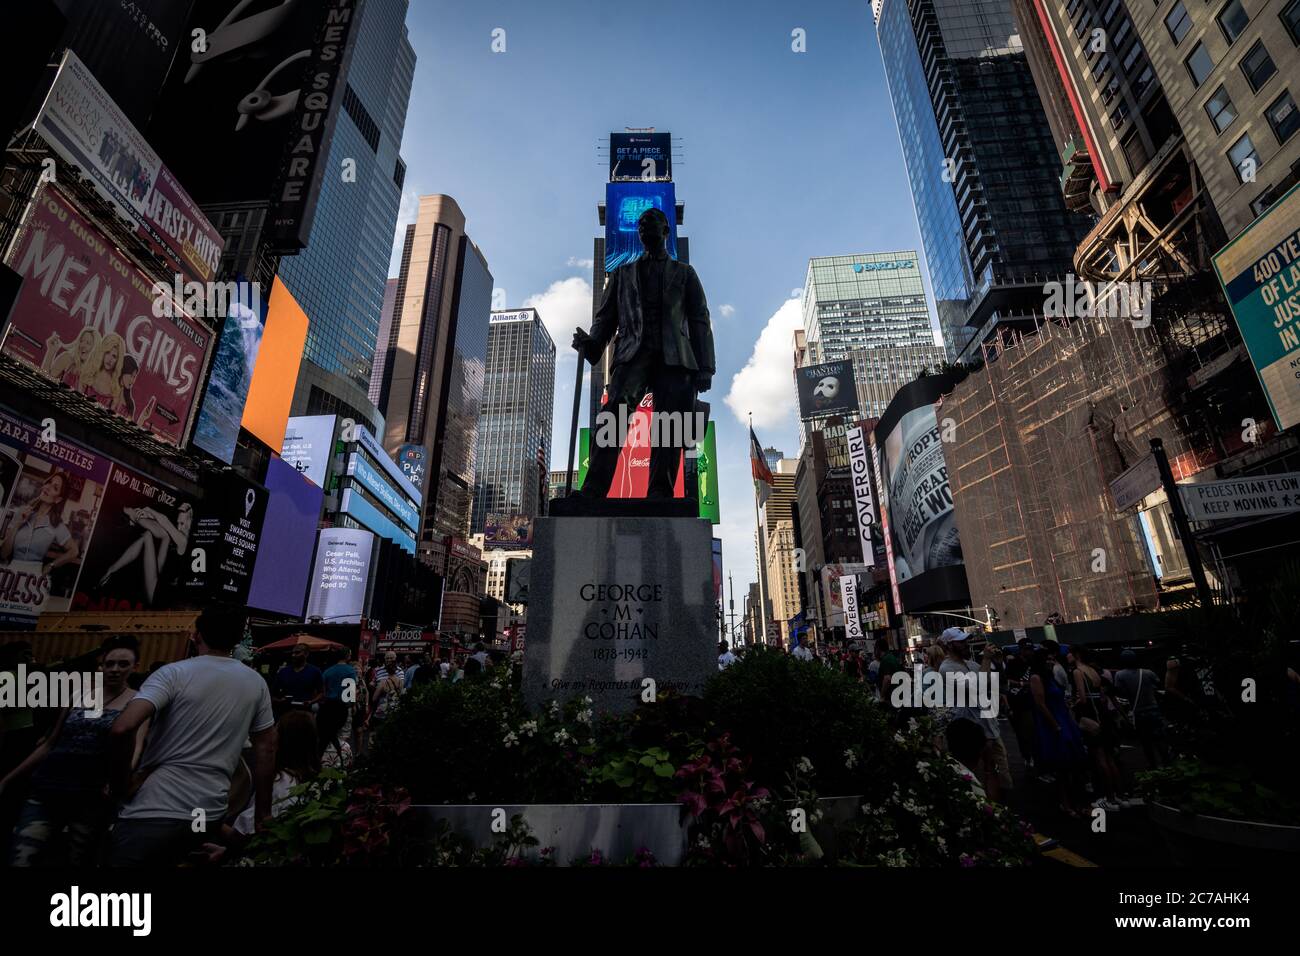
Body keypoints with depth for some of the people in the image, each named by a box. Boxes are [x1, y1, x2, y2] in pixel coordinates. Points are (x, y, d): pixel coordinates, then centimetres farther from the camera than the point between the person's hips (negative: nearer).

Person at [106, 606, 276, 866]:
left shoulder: (174, 673, -8)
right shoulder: (256, 683, 5)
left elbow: (122, 728, -23)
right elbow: (266, 749, 8)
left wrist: (122, 784, -7)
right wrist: (262, 812, 16)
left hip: (154, 811, -5)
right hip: (209, 814, 5)